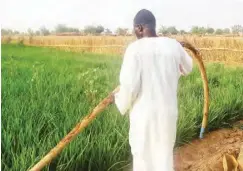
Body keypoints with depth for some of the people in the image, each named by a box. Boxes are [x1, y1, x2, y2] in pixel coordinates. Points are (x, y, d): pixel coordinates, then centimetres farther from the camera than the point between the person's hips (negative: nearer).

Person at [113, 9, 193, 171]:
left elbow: (129, 85, -18)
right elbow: (187, 68, 19)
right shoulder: (173, 45, -1)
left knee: (143, 155, 13)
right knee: (164, 152, 20)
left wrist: (121, 102, 2)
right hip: (168, 110, 4)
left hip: (144, 112, -4)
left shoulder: (135, 49, -15)